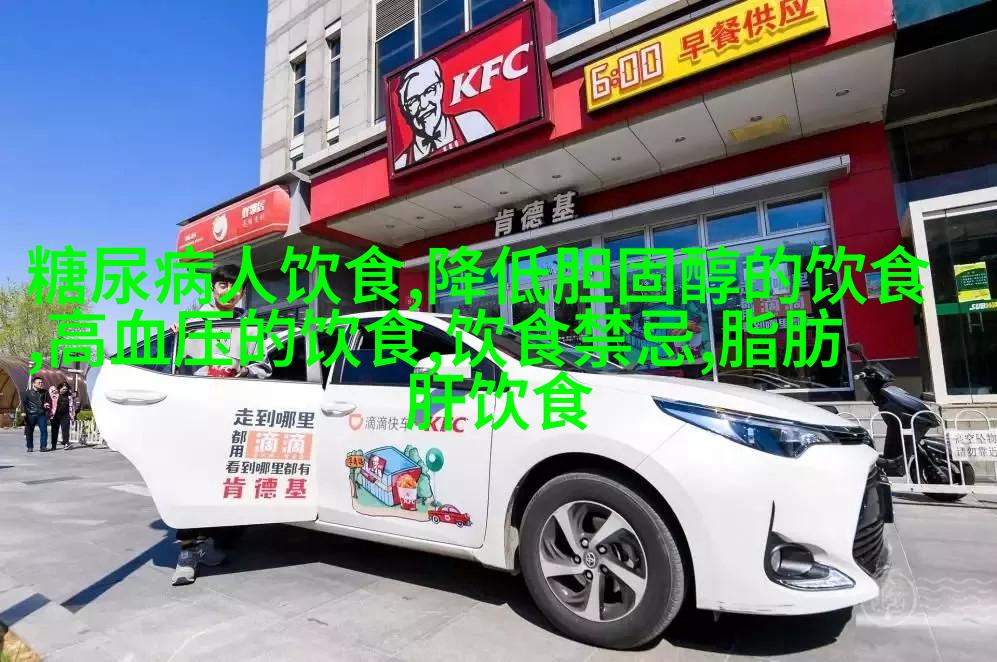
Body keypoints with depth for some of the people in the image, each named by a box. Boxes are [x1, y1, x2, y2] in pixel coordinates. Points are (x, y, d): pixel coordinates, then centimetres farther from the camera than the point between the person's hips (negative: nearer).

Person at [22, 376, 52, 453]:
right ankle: (30, 447, 15)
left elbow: (49, 401, 16)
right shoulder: (27, 392, 6)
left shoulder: (45, 392, 11)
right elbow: (24, 403, 3)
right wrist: (24, 412, -8)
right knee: (29, 431, 4)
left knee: (44, 430, -7)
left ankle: (43, 446, -2)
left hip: (42, 414, 1)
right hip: (30, 414, -1)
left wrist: (48, 404, -6)